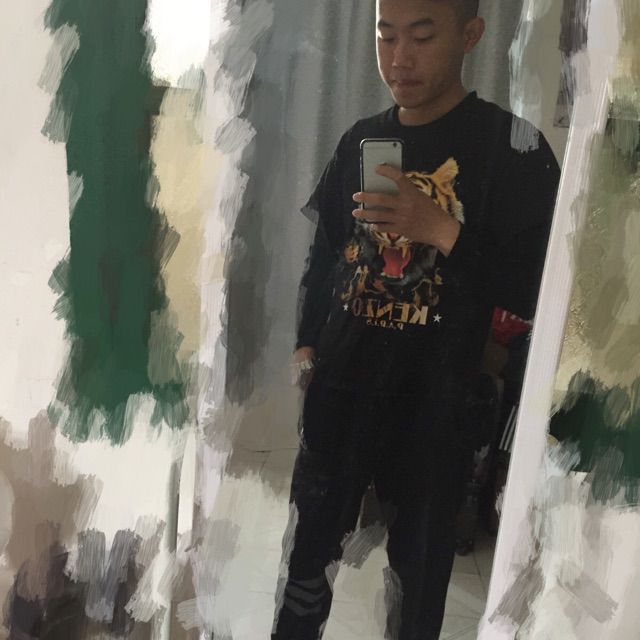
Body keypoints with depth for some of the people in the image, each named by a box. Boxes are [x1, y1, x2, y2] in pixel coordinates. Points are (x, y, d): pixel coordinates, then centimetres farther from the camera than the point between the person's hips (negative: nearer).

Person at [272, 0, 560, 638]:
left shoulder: (511, 144, -7)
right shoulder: (361, 138, 8)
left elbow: (534, 289, -11)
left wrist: (445, 230, -23)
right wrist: (307, 342, 10)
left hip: (434, 400, -4)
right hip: (338, 386, 4)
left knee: (418, 562, 10)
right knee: (307, 543, 15)